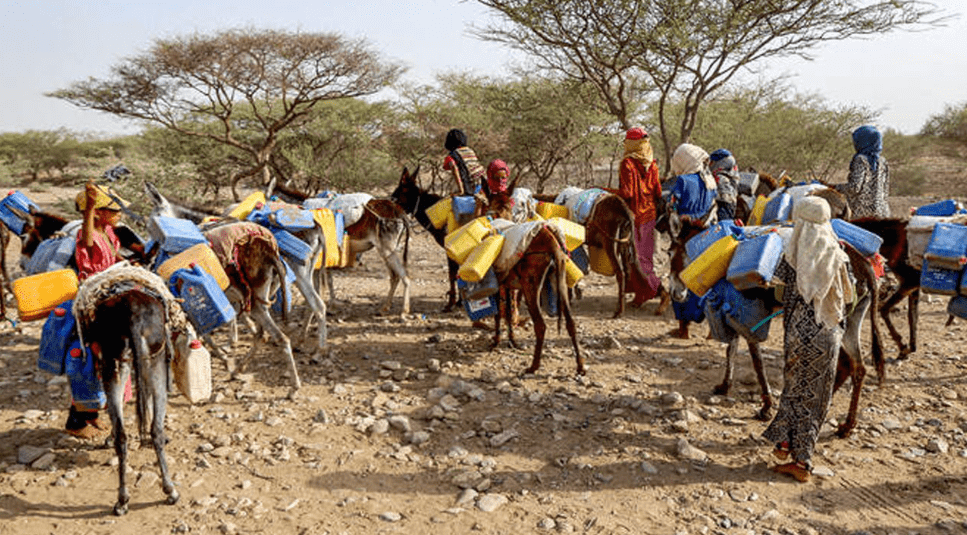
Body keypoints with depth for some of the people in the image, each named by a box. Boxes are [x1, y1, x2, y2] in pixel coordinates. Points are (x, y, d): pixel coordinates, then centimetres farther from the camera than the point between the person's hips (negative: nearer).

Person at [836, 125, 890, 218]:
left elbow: (854, 187, -15)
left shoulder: (861, 160, -9)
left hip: (863, 212, -7)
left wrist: (838, 187, 1)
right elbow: (886, 191, 16)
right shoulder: (882, 161, 12)